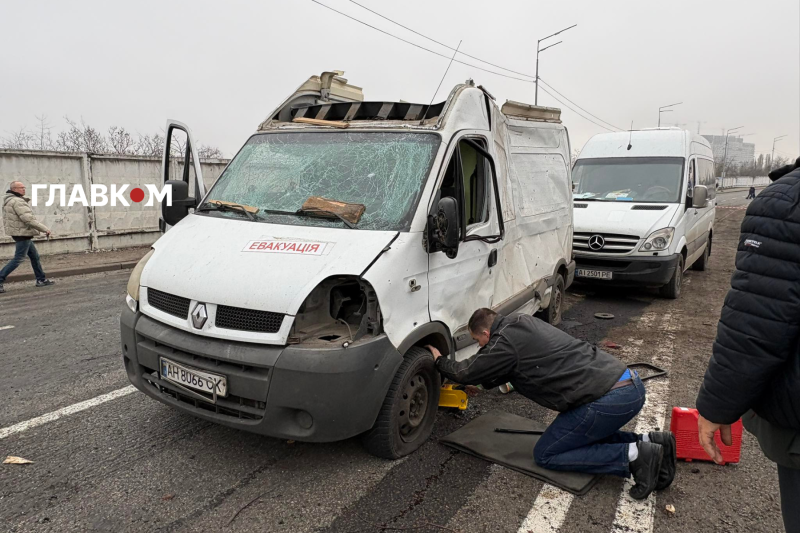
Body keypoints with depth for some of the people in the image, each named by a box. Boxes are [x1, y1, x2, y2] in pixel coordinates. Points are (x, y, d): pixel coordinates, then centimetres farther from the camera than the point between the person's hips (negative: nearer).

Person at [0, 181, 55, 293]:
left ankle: (41, 280, 19)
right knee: (18, 259, -7)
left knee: (35, 256, 15)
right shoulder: (17, 201, -17)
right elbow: (28, 219, -24)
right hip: (22, 234, -11)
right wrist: (44, 229, -18)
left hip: (19, 233, 11)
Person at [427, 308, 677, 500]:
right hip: (628, 383, 10)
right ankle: (651, 441, 13)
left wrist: (439, 360, 21)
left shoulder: (505, 342, -8)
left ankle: (634, 456, -6)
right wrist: (478, 384, 37)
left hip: (607, 399, -10)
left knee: (545, 454, 4)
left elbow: (465, 372, 4)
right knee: (587, 436, 31)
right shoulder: (522, 323, 19)